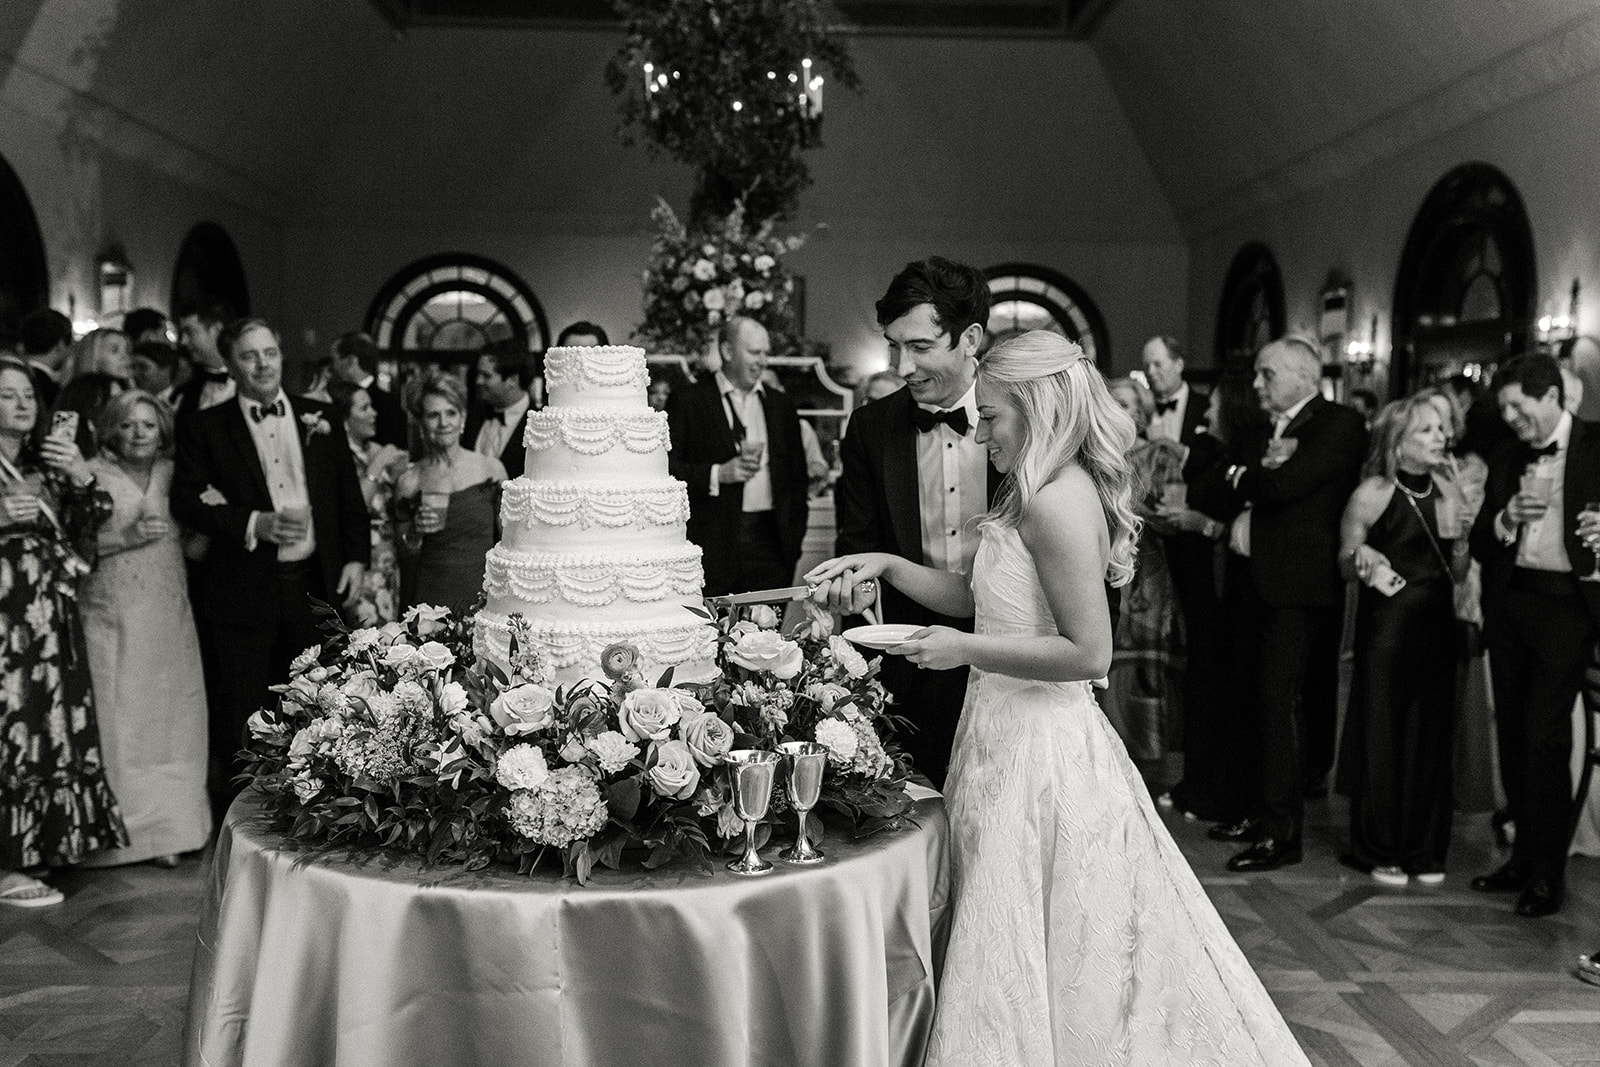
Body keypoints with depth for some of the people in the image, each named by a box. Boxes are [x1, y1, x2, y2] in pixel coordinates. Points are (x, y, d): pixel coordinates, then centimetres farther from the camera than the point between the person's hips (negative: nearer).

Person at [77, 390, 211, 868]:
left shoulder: (173, 474, 12)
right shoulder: (93, 475, 0)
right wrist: (127, 536, -17)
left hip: (169, 613, 4)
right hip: (115, 613, -4)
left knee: (170, 715, 3)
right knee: (121, 716, -4)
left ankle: (168, 825, 10)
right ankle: (125, 828, 4)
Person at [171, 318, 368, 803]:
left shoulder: (317, 417, 9)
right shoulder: (205, 426, 0)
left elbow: (349, 493, 11)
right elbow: (185, 500, -7)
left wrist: (356, 556, 2)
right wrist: (253, 524, -19)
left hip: (314, 582, 3)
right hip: (244, 588, -3)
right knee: (237, 707, 2)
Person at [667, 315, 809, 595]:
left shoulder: (781, 406, 15)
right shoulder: (687, 402, 2)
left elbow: (797, 476, 18)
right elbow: (666, 468, -4)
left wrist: (794, 538, 10)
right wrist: (718, 474, -16)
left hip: (771, 546, 3)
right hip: (712, 547, -3)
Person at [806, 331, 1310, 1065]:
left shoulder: (1057, 501, -20)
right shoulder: (1041, 495, 9)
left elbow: (1089, 652, -22)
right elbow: (984, 599, 14)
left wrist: (965, 649, -19)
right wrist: (887, 565, 6)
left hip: (1035, 755, -9)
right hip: (1018, 737, 9)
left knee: (1022, 965, 4)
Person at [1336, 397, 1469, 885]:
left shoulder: (1448, 490, 7)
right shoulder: (1373, 493, -8)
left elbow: (1457, 573, 13)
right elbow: (1344, 562, 0)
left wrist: (1458, 536, -6)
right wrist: (1363, 560, -22)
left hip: (1436, 624, 5)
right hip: (1386, 623, -5)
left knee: (1432, 735, 8)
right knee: (1382, 734, 1)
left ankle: (1425, 851, 19)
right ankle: (1380, 851, 13)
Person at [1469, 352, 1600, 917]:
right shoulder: (1506, 458, 13)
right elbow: (1478, 544, 11)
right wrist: (1506, 518, -8)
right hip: (1509, 604, 5)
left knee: (1545, 736, -8)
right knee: (1513, 733, 8)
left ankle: (1548, 872, 2)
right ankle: (1525, 855, 19)